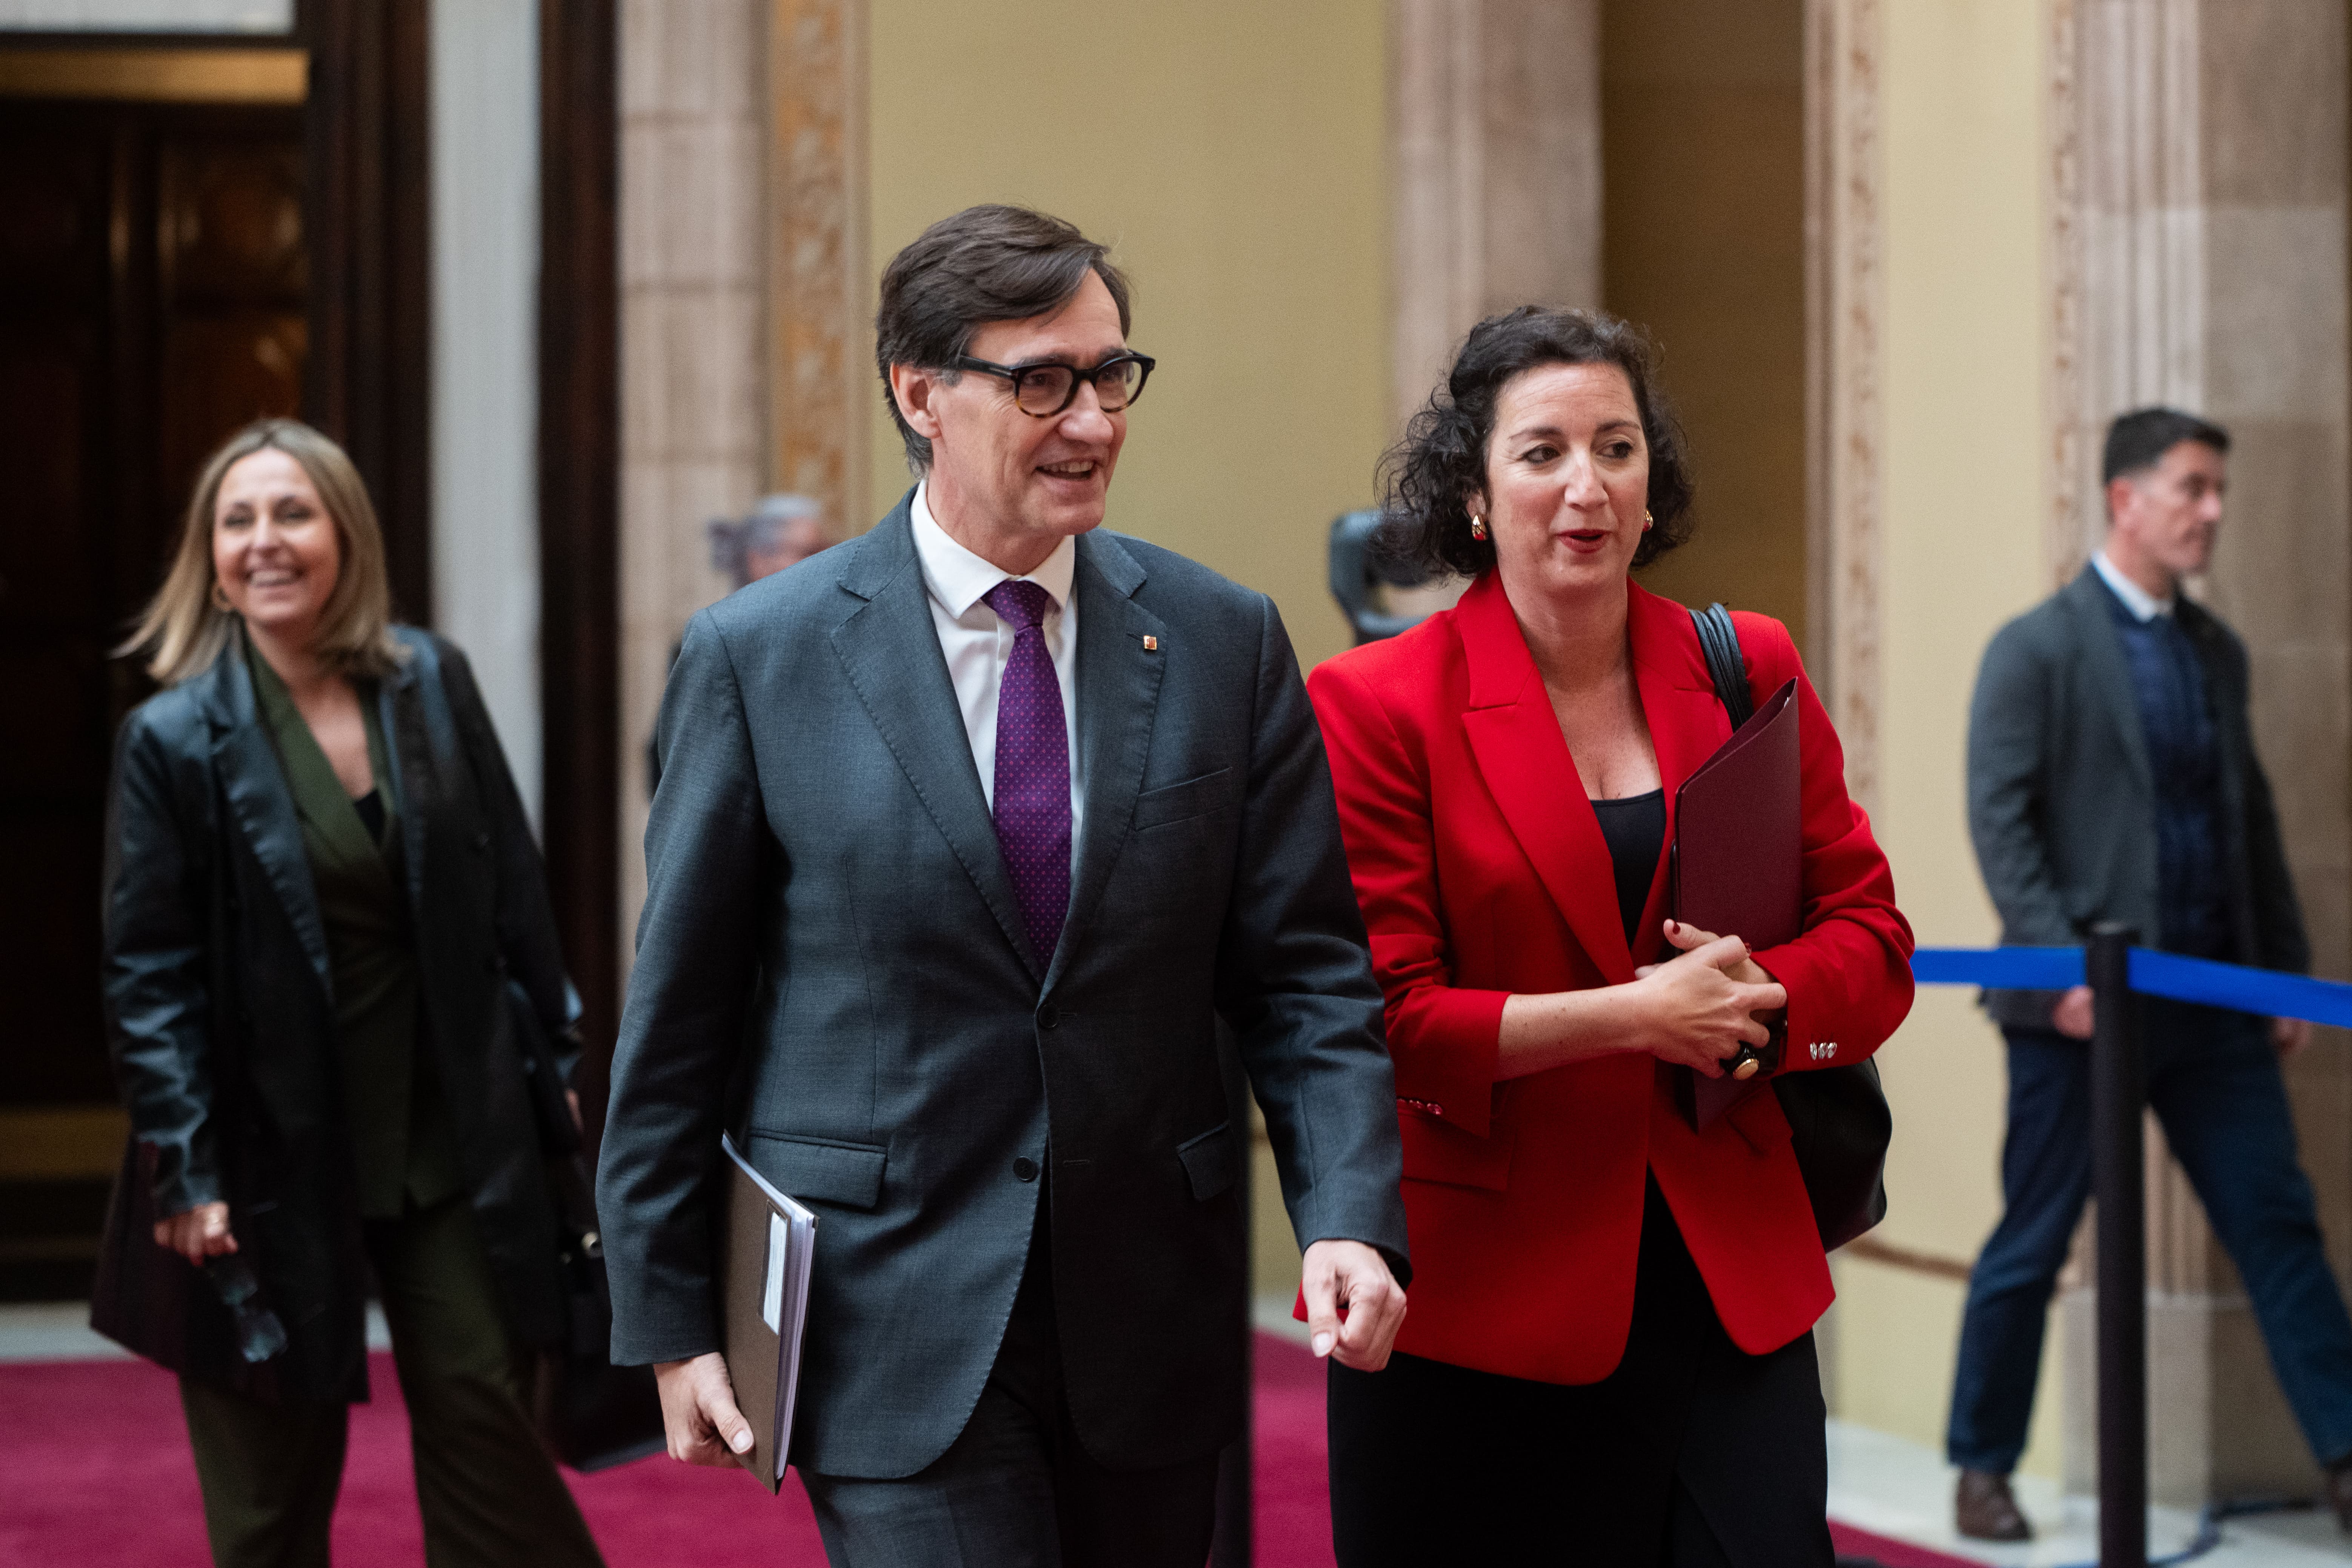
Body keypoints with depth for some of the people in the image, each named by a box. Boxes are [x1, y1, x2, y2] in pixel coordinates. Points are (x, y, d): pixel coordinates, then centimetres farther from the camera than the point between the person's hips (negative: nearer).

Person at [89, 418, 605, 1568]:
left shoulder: (432, 683, 2)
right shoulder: (174, 739, -8)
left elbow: (511, 888, 9)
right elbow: (149, 973, -8)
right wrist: (184, 1171, -12)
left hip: (450, 1129, 2)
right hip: (277, 1155, -2)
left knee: (485, 1420, 4)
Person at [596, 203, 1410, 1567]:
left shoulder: (1225, 639, 4)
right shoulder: (758, 658, -3)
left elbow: (1306, 971, 3)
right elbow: (678, 1015, 1)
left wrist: (1350, 1218, -13)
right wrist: (671, 1322, 0)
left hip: (1152, 1324, 3)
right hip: (894, 1326, -3)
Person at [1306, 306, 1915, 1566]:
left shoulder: (1747, 672, 8)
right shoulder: (1374, 706, -4)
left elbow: (1872, 942, 10)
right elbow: (1377, 1022, -9)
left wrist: (1758, 997, -12)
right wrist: (1632, 1015, -16)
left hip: (1731, 1283, 3)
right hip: (1479, 1303, -3)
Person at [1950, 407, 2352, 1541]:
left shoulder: (2217, 651, 14)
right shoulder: (2036, 648, -5)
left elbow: (2253, 818, 18)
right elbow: (2000, 820, -11)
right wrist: (2061, 967, -19)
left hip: (2212, 1001, 5)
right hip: (2085, 1004, -5)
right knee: (2033, 1243, 3)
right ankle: (1983, 1470, 16)